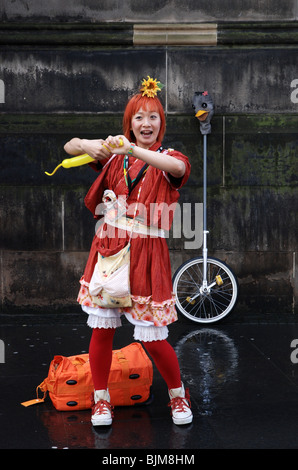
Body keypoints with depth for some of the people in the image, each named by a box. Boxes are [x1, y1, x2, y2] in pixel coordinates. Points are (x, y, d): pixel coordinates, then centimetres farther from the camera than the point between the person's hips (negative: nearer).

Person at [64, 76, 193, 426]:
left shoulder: (168, 159, 2)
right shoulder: (115, 154, 10)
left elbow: (179, 167, -23)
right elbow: (69, 147, 11)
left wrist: (132, 150, -34)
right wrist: (87, 145, -13)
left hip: (146, 252, -3)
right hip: (108, 247, 3)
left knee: (153, 337, 0)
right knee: (102, 329, 5)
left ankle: (178, 395, 24)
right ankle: (101, 399, 23)